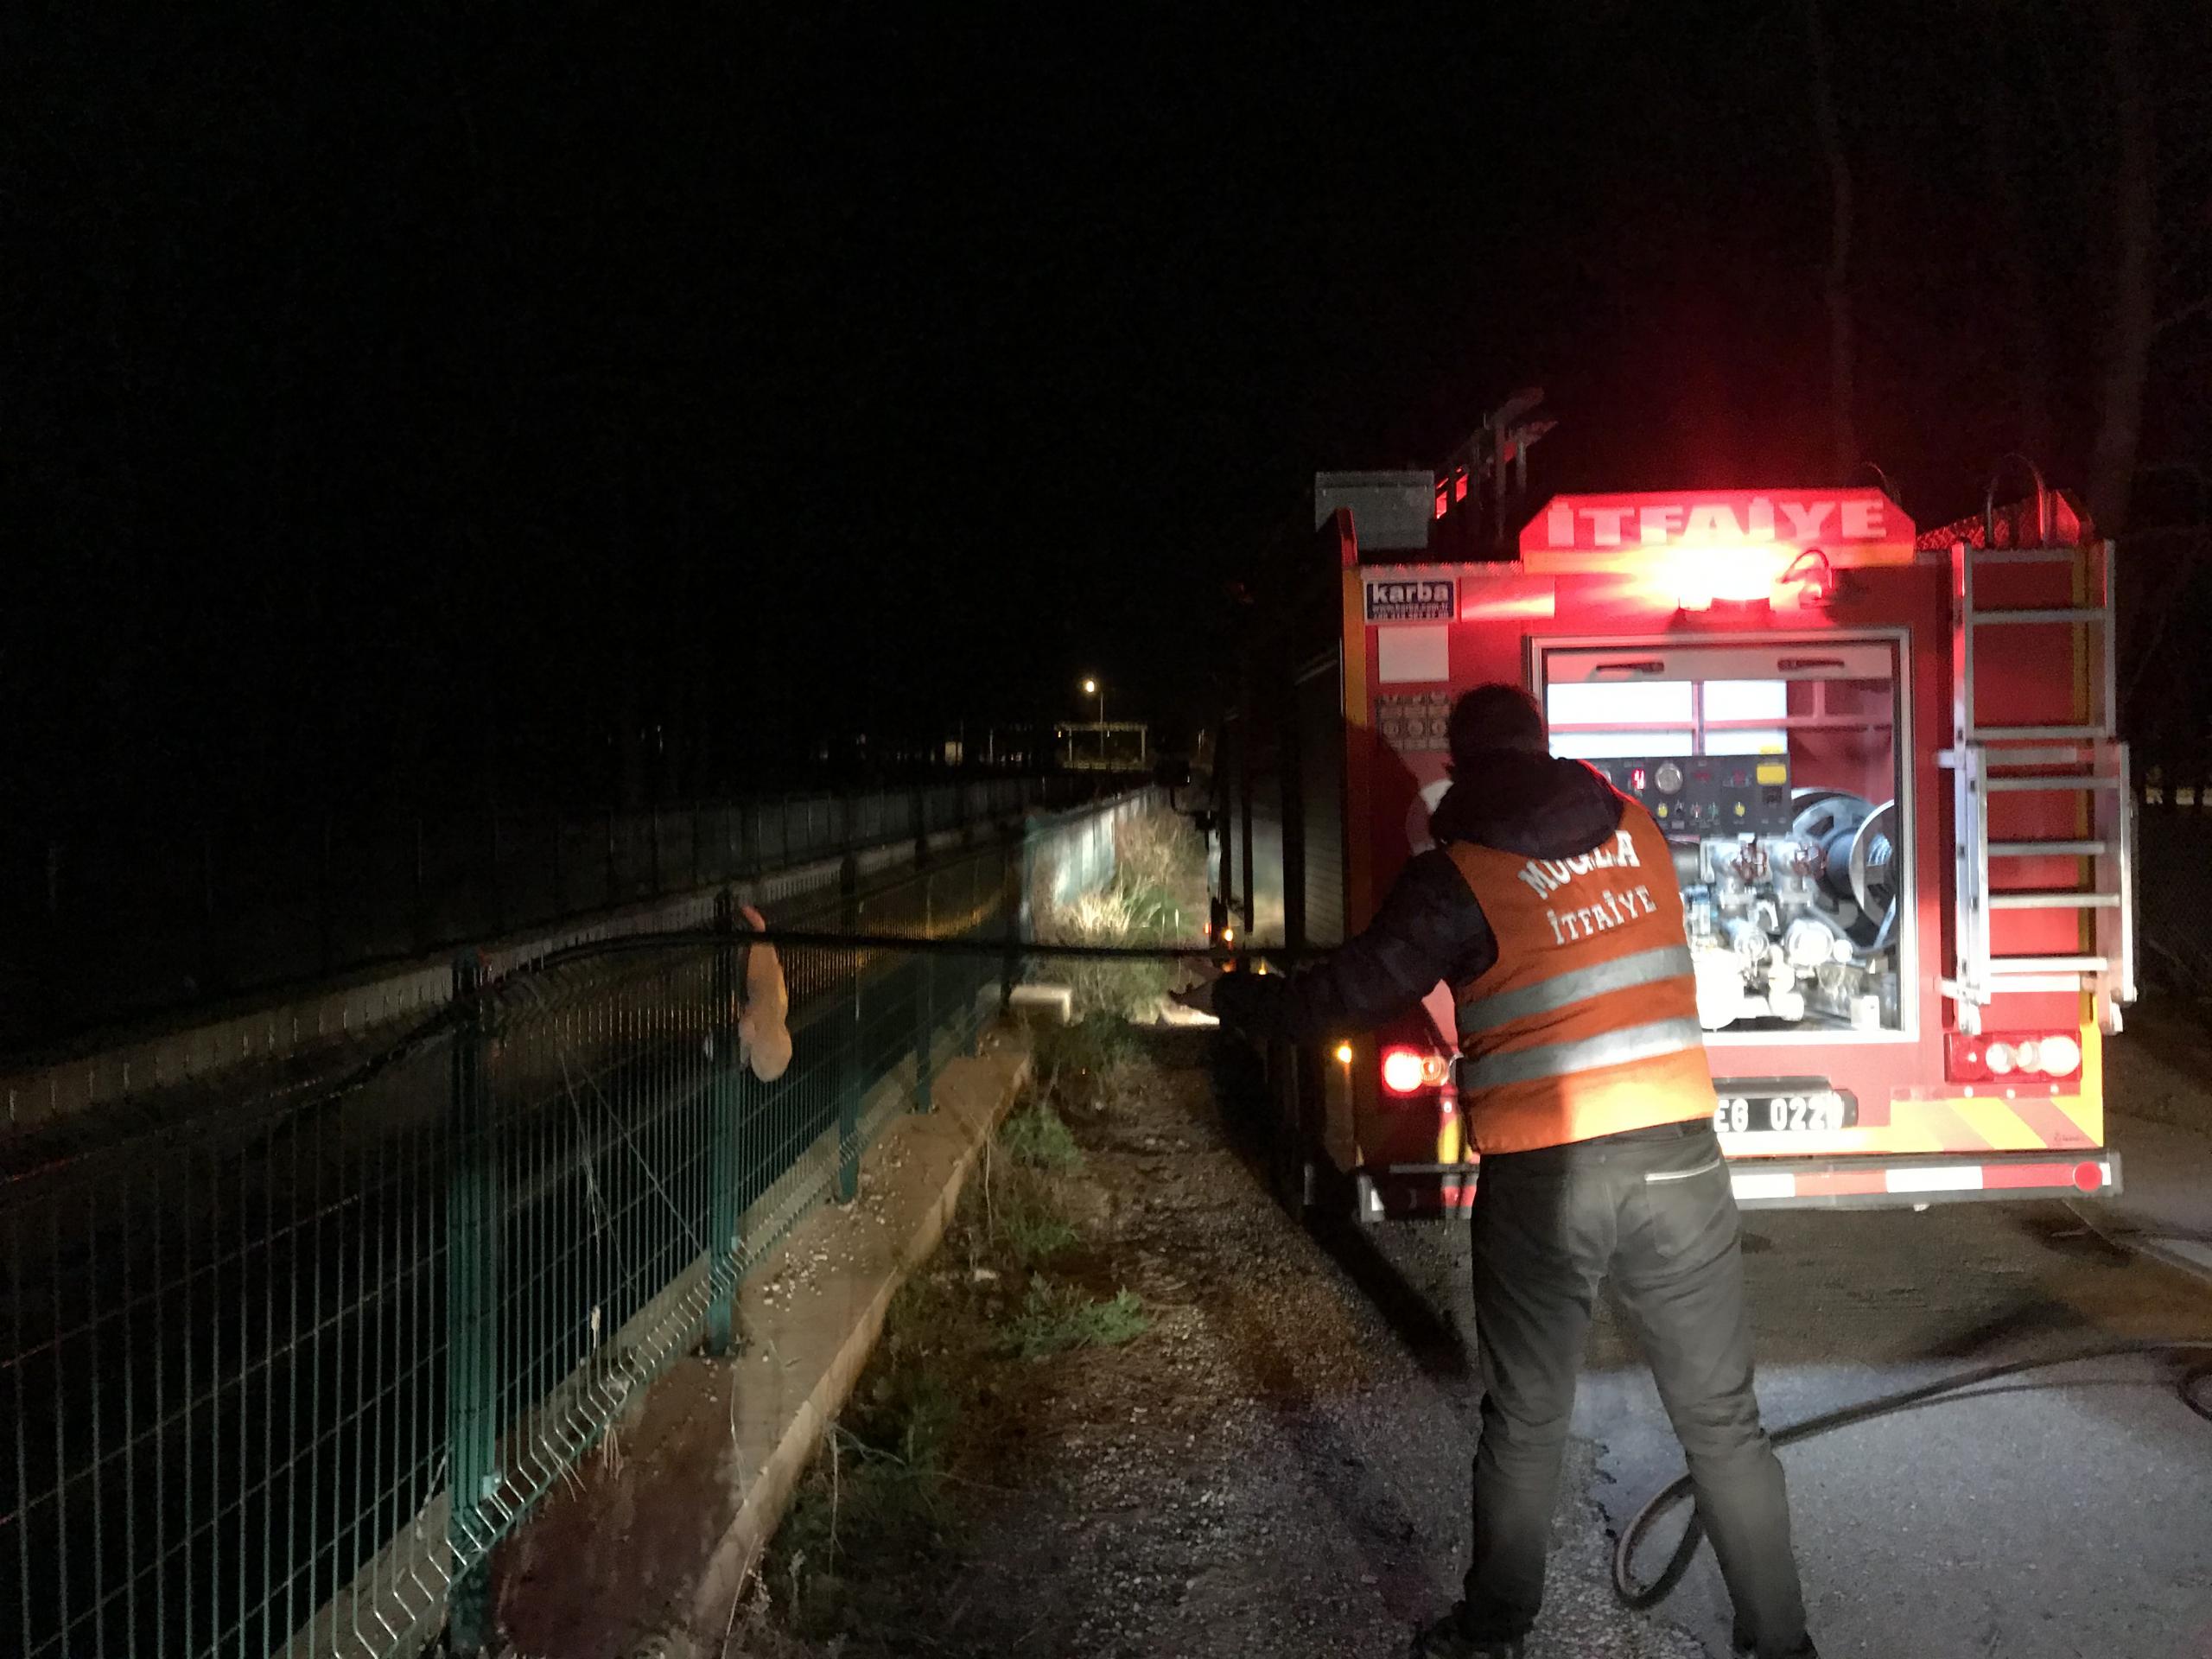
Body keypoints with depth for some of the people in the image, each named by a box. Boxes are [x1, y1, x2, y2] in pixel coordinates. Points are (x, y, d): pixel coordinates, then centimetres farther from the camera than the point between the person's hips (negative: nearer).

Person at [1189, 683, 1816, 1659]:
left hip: (1541, 1177, -2)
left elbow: (1352, 993, -3)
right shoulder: (1636, 830, 8)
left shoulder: (1458, 875, -5)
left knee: (1524, 1419, 14)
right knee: (1721, 1416, 12)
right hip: (1677, 1156, 3)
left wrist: (1231, 998, 12)